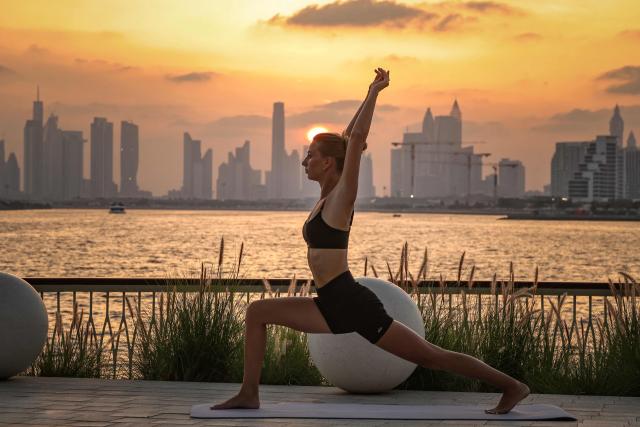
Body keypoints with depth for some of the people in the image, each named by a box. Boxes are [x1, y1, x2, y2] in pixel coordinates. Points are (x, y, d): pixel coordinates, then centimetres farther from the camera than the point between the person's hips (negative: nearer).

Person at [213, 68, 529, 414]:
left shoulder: (341, 197, -9)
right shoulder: (328, 195, 13)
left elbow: (356, 138, -17)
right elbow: (348, 137, 21)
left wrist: (375, 92, -11)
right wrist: (369, 95, 22)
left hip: (352, 305, -8)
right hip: (334, 306, 8)